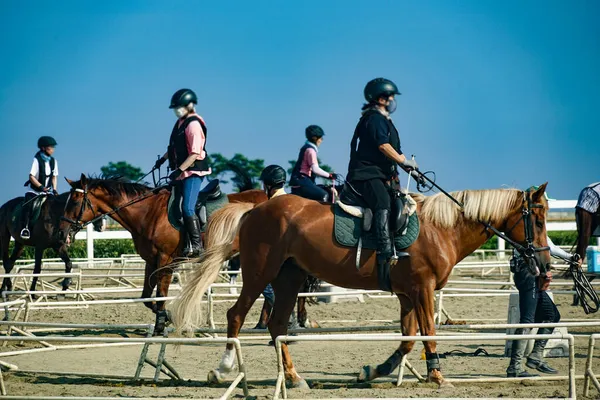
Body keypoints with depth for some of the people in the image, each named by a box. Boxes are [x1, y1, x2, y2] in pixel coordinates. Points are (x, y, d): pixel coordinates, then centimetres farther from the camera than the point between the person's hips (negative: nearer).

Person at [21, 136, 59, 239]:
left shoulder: (53, 161, 3)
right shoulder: (37, 160, -13)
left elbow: (54, 176, 9)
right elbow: (31, 176, -16)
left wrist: (54, 189, -4)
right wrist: (41, 187, -25)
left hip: (48, 191, 5)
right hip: (34, 190, -5)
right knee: (28, 205, -27)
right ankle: (25, 227, -26)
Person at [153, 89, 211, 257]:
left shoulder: (193, 124, -16)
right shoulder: (180, 122, 13)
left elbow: (195, 153, -21)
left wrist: (179, 170, -23)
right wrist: (163, 159, 20)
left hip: (193, 172, -10)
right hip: (181, 172, 10)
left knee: (187, 208, -19)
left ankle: (196, 244, -14)